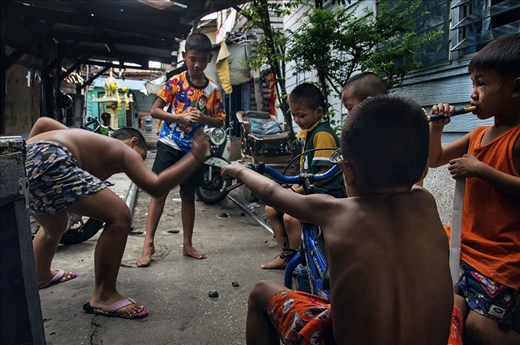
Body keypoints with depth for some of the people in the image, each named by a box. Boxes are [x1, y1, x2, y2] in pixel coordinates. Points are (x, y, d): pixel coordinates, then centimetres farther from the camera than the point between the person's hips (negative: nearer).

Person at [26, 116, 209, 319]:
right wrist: (195, 158, -1)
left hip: (24, 159, 10)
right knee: (119, 215, -8)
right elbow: (155, 186, -5)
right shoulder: (124, 150, 11)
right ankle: (103, 297, 1)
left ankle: (41, 276, 59)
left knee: (55, 228, 33)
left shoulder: (89, 141, 33)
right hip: (46, 161, -10)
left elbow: (42, 122, 26)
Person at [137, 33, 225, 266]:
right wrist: (181, 118, -19)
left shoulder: (212, 90, 2)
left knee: (188, 195, 10)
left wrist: (202, 118, -16)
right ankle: (148, 244, 3)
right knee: (159, 192, -4)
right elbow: (155, 111, -5)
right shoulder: (175, 82, -4)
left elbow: (220, 121, 5)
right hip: (169, 144, -2)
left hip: (193, 148, 3)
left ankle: (187, 244, 19)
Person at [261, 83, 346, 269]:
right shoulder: (305, 132, 13)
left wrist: (302, 189, -19)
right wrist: (298, 185, 9)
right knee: (271, 208, 6)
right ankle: (285, 255, 17)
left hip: (325, 192, -10)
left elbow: (325, 172, -22)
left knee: (291, 217, -29)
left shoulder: (323, 134, -17)